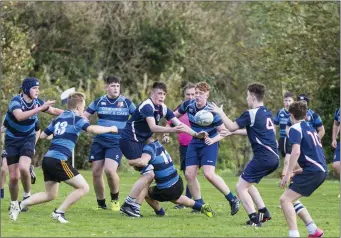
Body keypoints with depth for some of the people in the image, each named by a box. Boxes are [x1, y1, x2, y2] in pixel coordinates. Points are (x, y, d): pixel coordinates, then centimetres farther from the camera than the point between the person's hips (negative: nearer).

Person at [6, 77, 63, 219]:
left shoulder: (37, 102, -6)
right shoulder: (16, 101, -19)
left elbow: (54, 110, 10)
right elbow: (20, 116, -39)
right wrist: (40, 108, -42)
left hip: (28, 139, 2)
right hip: (12, 141, -2)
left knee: (23, 168, -26)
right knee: (14, 176, -3)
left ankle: (27, 194, -3)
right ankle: (13, 203, 20)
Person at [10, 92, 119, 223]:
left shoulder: (58, 119, 19)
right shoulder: (77, 119, -2)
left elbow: (42, 135, 24)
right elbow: (92, 129, -19)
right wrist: (110, 129, -5)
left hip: (47, 159, 8)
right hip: (58, 161, -8)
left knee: (50, 195, 20)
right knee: (83, 187, -3)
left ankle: (21, 205, 9)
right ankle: (59, 212, -4)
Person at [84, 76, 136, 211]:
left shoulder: (127, 103, 1)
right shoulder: (99, 102, 5)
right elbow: (83, 117, 11)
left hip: (117, 143, -3)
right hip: (99, 141, 3)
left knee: (110, 170, -22)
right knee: (96, 172, -1)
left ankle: (115, 199, 3)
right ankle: (101, 204, 17)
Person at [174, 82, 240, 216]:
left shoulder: (211, 111, -21)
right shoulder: (188, 105, -7)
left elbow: (224, 131, -15)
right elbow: (175, 115, 12)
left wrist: (213, 140, -31)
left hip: (209, 143, -6)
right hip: (194, 143, 6)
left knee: (209, 174, -21)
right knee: (189, 174, -2)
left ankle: (232, 200, -8)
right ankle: (199, 204, 13)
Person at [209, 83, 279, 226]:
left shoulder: (251, 114, -11)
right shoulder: (267, 113, 14)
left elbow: (231, 127, -7)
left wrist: (220, 112, 6)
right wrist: (236, 132, 32)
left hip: (263, 158, -8)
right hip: (274, 158, 8)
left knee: (241, 187, -1)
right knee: (248, 184, 24)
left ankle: (254, 219, -11)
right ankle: (264, 212, 19)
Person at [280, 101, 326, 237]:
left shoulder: (295, 129, -6)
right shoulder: (310, 128, 21)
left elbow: (296, 152, -19)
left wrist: (288, 174, -17)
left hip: (312, 171, -9)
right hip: (321, 170, 9)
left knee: (285, 199, -12)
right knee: (291, 198, 20)